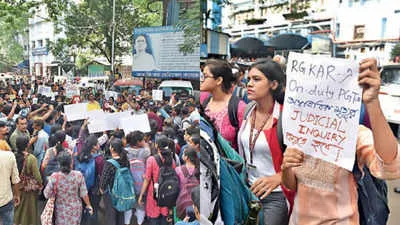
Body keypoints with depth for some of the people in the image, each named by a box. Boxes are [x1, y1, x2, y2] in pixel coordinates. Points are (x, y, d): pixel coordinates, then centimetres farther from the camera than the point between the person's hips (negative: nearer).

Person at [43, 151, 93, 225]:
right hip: (75, 210, 0)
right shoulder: (78, 175, -19)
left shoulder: (54, 177, -20)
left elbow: (47, 195, -13)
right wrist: (88, 205, 5)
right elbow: (84, 194, -11)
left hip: (61, 211, 0)